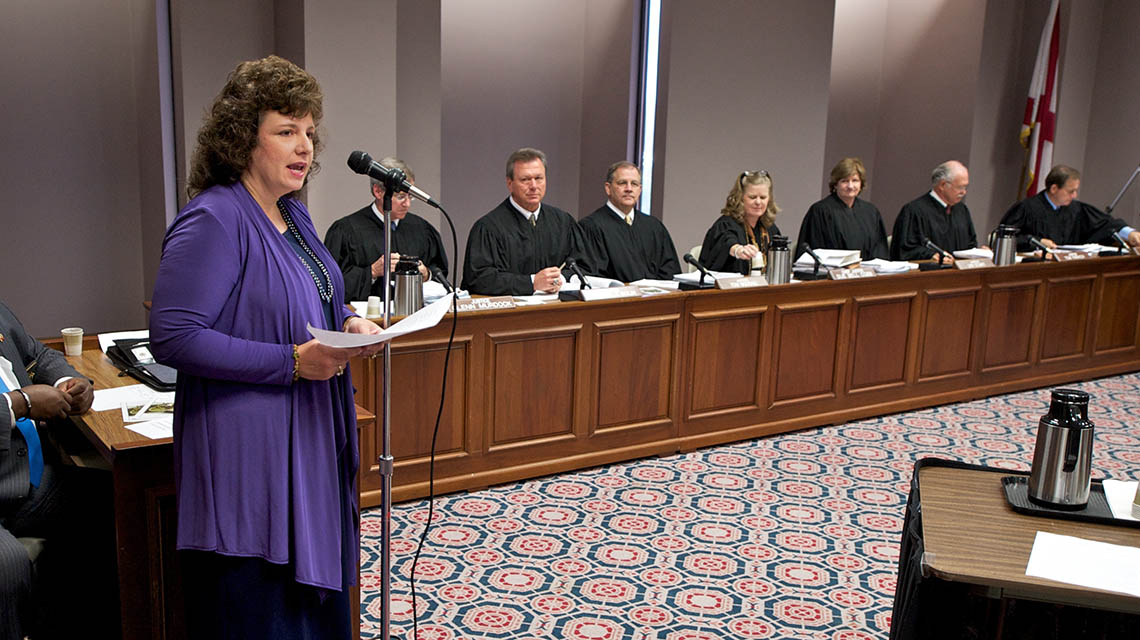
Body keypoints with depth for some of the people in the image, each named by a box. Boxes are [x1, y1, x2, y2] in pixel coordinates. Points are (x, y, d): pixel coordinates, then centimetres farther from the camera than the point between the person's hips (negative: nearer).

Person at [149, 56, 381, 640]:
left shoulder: (292, 215, 12)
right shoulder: (212, 222, -17)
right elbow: (173, 337, -22)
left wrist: (348, 324, 1)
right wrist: (292, 363, -24)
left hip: (308, 445, 9)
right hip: (248, 454, -9)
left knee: (312, 591, 17)